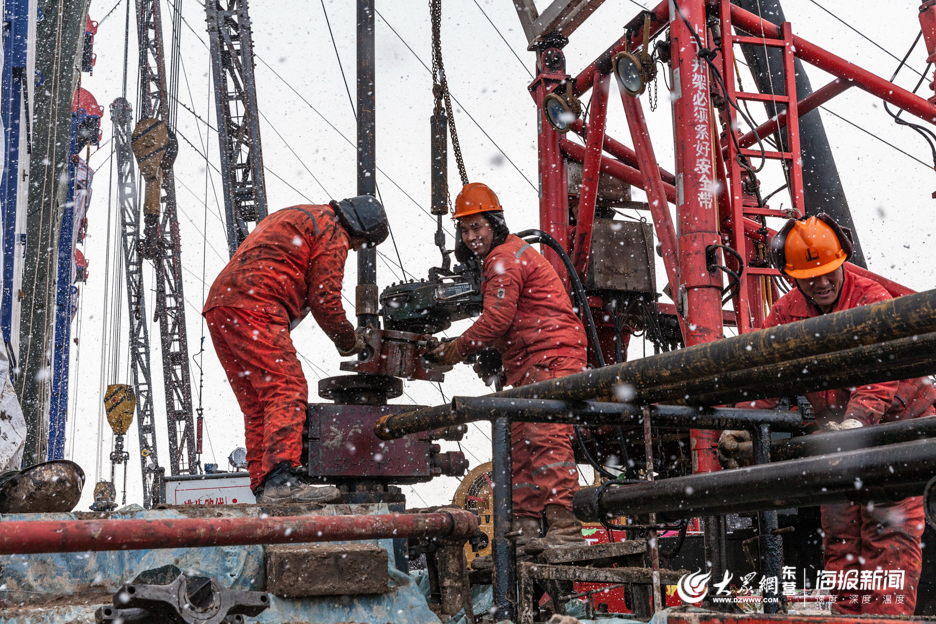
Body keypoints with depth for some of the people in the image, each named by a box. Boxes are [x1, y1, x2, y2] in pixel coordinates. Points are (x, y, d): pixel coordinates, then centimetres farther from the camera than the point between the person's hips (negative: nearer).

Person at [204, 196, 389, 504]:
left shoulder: (292, 217, 33)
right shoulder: (333, 232, 3)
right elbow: (324, 299, -2)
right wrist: (349, 341, 13)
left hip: (218, 308, 10)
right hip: (254, 308, -10)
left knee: (257, 403, 9)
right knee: (288, 389, -17)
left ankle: (263, 488, 5)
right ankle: (281, 479, -31)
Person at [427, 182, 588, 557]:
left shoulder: (504, 258, -8)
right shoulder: (508, 254, 25)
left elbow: (496, 320, -14)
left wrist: (455, 351, -2)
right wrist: (485, 353, 10)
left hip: (551, 356, -11)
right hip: (527, 363, 11)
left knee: (545, 436, -18)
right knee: (519, 442, 7)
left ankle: (563, 525, -21)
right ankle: (524, 527, 8)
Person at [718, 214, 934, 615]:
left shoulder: (872, 300, -16)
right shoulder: (784, 314, -1)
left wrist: (859, 417, -47)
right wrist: (747, 432, -22)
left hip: (892, 422, -5)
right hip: (836, 431, 5)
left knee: (890, 525, -11)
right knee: (839, 530, 5)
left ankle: (890, 613, -11)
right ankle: (849, 613, 12)